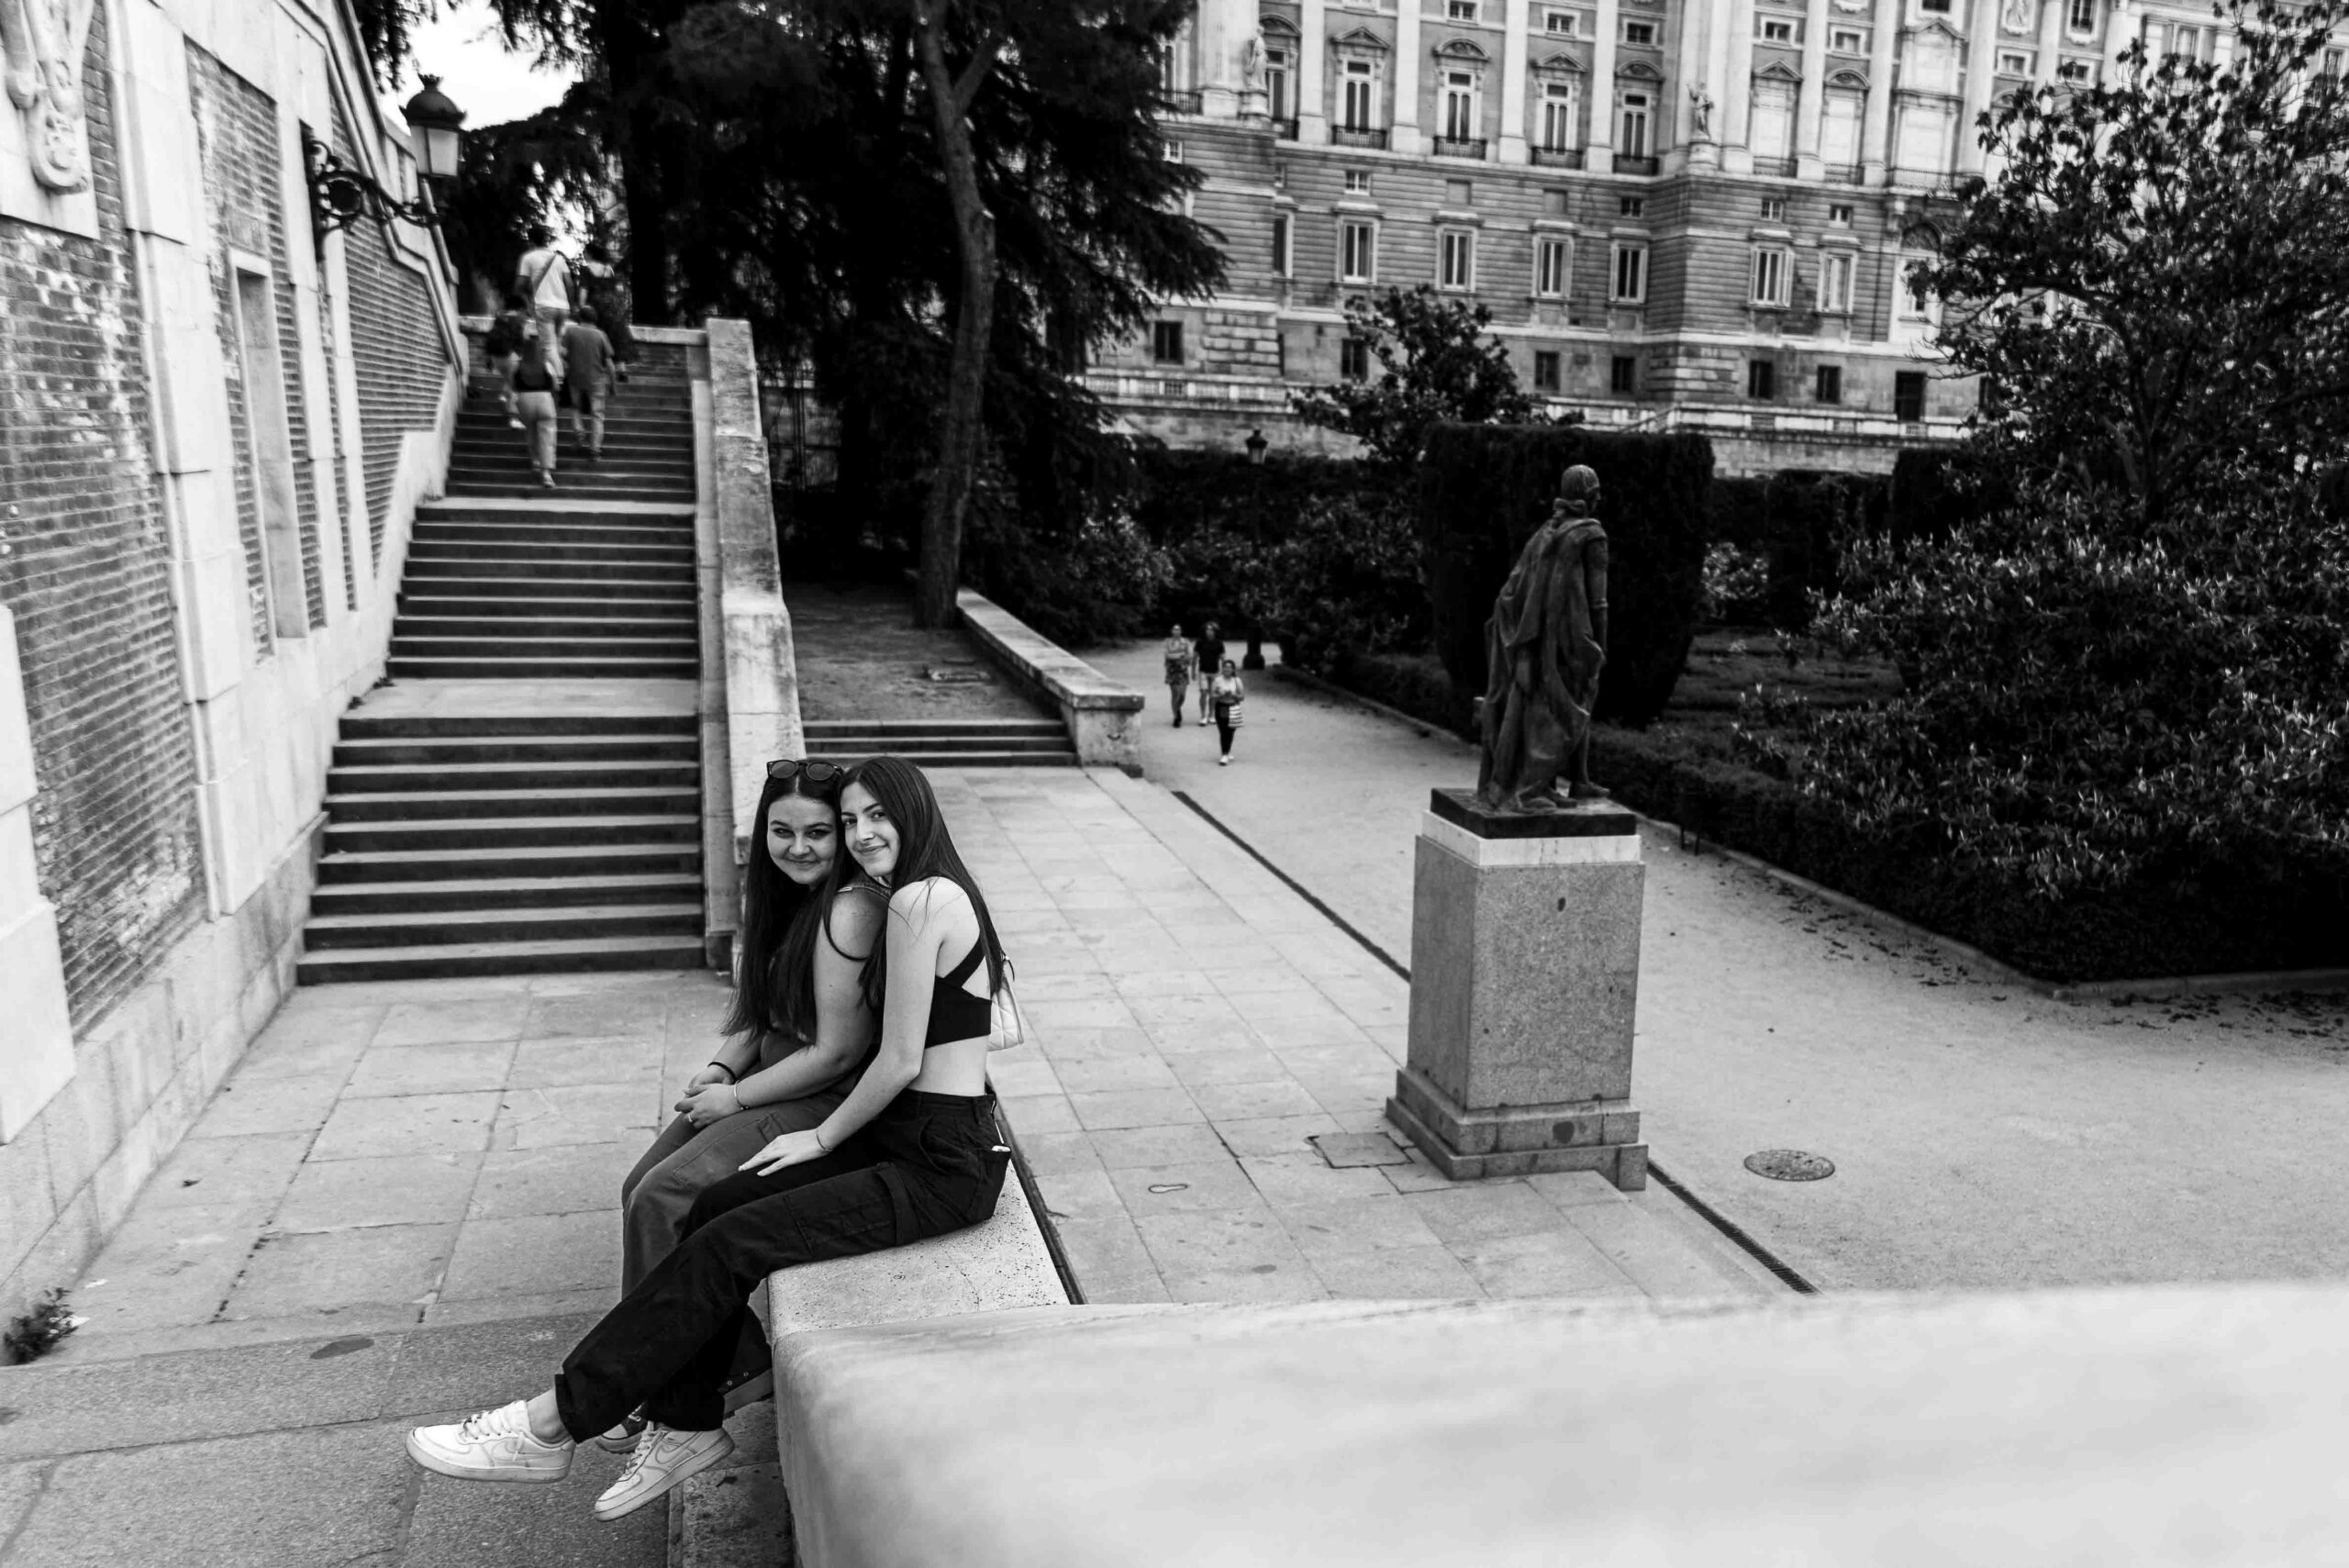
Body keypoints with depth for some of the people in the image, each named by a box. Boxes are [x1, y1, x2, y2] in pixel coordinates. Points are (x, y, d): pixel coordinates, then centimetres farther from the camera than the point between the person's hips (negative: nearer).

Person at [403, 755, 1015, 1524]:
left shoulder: (919, 899, -15)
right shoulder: (942, 891, 16)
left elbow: (901, 1060, -16)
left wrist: (824, 1136, -1)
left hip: (941, 1169, -9)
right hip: (907, 1139, 9)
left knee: (729, 1244, -12)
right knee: (714, 1207, 2)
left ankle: (549, 1425, -3)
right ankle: (689, 1424, 10)